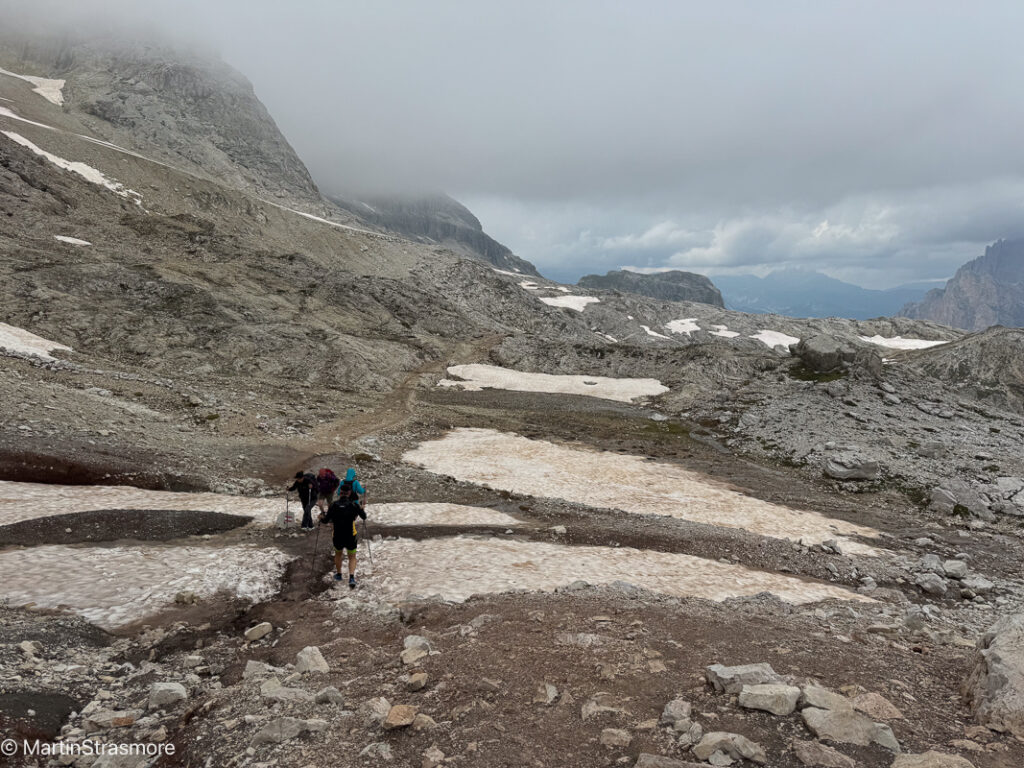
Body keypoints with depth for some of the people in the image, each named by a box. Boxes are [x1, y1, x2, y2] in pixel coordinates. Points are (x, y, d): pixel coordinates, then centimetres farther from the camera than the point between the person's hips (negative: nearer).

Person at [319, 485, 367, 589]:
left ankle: (338, 575, 42)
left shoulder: (333, 505, -8)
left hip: (337, 537, 1)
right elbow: (364, 517, -1)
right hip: (351, 537, -1)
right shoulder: (354, 504, -10)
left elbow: (325, 521, -4)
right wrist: (361, 509, 20)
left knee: (338, 554, 29)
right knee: (352, 558, 13)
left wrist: (321, 518, 18)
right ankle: (351, 577, -7)